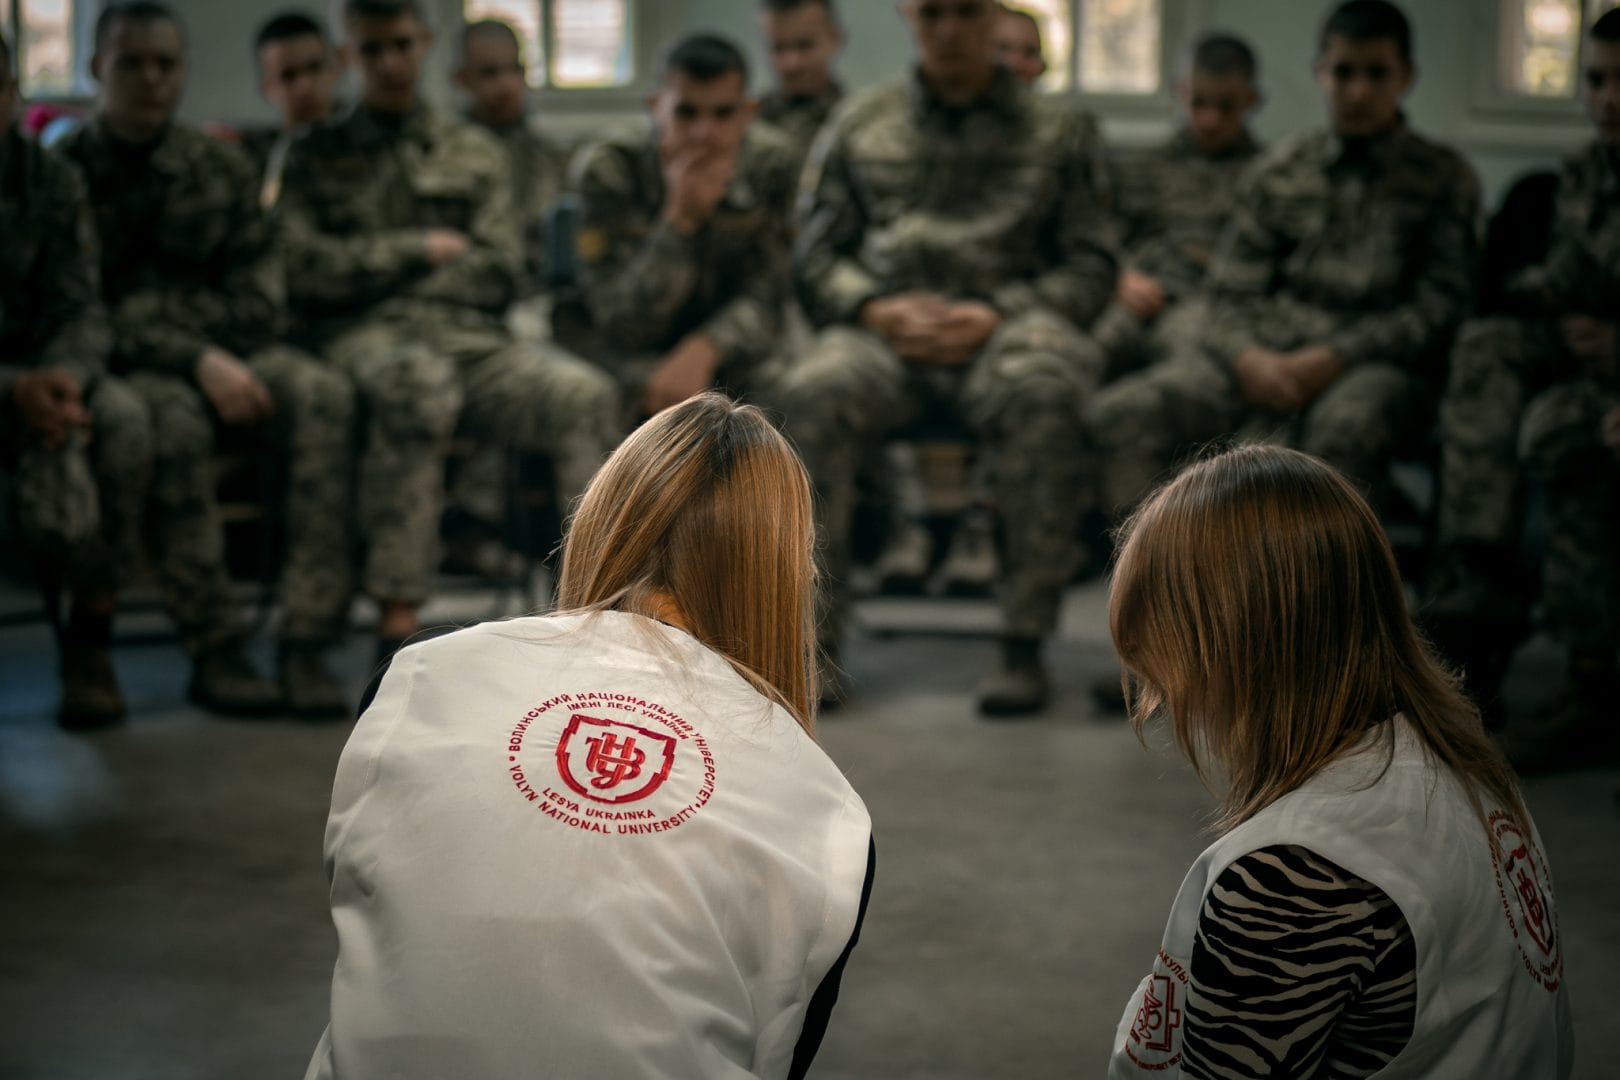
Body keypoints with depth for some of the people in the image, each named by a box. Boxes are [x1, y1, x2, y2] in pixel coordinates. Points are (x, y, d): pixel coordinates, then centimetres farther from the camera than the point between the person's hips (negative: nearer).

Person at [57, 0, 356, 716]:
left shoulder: (221, 167, 15)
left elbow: (260, 297, 11)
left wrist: (227, 359, -9)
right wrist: (197, 360, -19)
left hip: (229, 351, 4)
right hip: (127, 364, -3)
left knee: (324, 396, -28)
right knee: (175, 419, -38)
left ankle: (306, 643, -33)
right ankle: (213, 651, -30)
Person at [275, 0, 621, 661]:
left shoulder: (476, 155, 25)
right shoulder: (315, 157, 21)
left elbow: (499, 275, 11)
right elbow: (302, 269, 4)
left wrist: (371, 271, 3)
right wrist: (420, 250, 3)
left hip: (470, 335, 3)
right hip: (363, 338, -3)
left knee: (582, 393, -29)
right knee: (420, 379, -41)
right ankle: (397, 624, -43)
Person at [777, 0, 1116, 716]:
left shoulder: (1057, 131, 17)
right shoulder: (857, 126, 20)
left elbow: (1090, 266, 10)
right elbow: (816, 257, 15)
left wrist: (994, 315, -7)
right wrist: (879, 309, -6)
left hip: (1002, 330, -1)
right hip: (883, 332, 1)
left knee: (1042, 394, -37)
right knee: (810, 393, -33)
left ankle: (1025, 642, -29)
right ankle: (814, 638, -24)